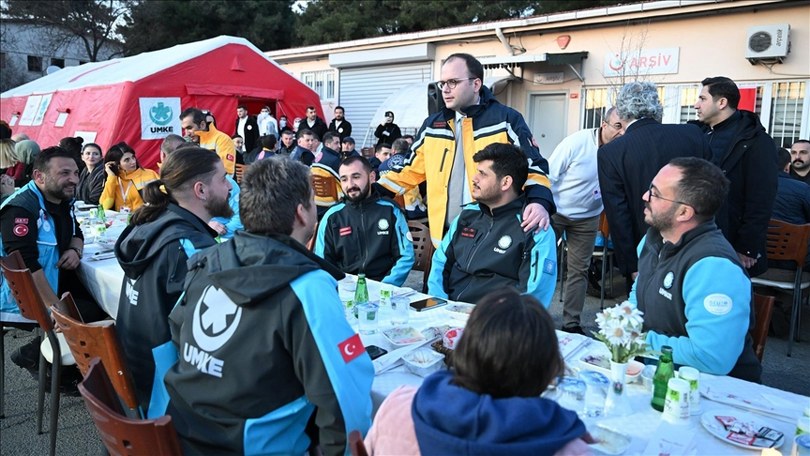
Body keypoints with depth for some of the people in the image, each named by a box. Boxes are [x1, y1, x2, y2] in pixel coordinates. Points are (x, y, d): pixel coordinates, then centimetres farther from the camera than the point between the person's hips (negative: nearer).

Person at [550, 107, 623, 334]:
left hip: (587, 218, 3)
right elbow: (549, 174, -16)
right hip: (555, 211, -3)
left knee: (579, 270, 8)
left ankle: (571, 322, 18)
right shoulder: (578, 141, -19)